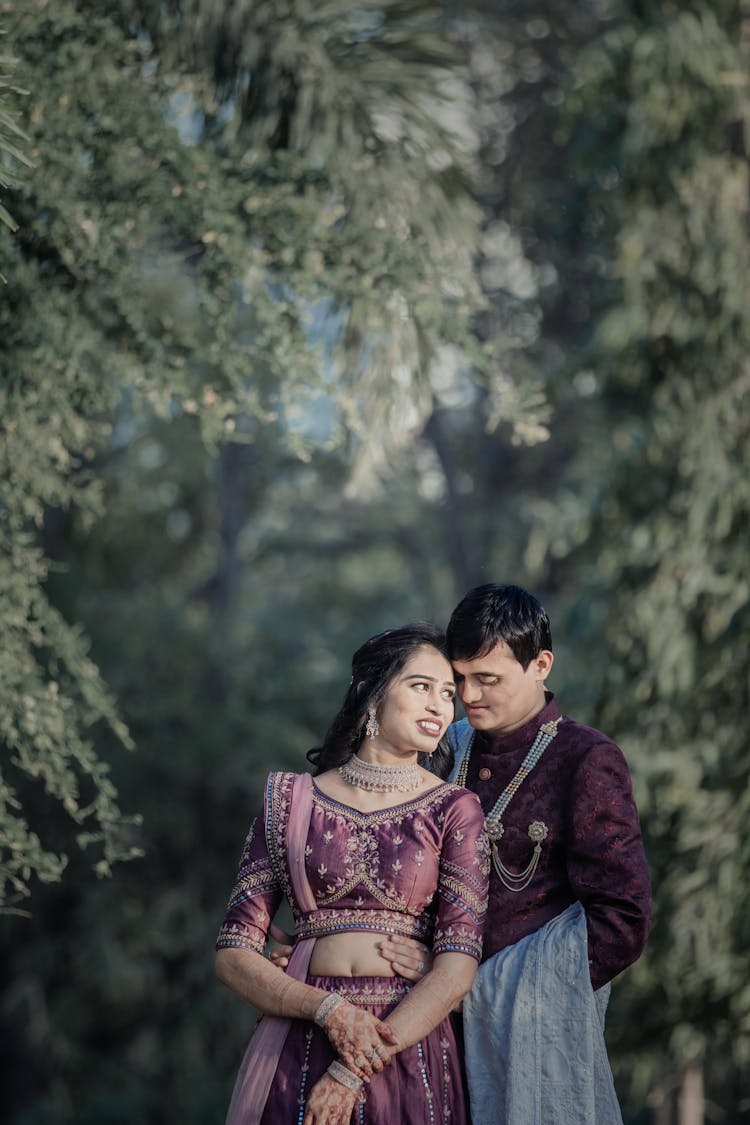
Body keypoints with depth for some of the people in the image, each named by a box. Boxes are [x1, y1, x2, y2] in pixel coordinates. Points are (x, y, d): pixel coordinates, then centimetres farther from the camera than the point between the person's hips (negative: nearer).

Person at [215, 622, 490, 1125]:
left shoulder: (454, 809, 2)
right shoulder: (291, 802, 5)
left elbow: (457, 968, -7)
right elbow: (234, 955, 2)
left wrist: (354, 1073, -14)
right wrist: (327, 1009, -15)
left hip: (409, 1052, -1)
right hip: (299, 1051, 1)